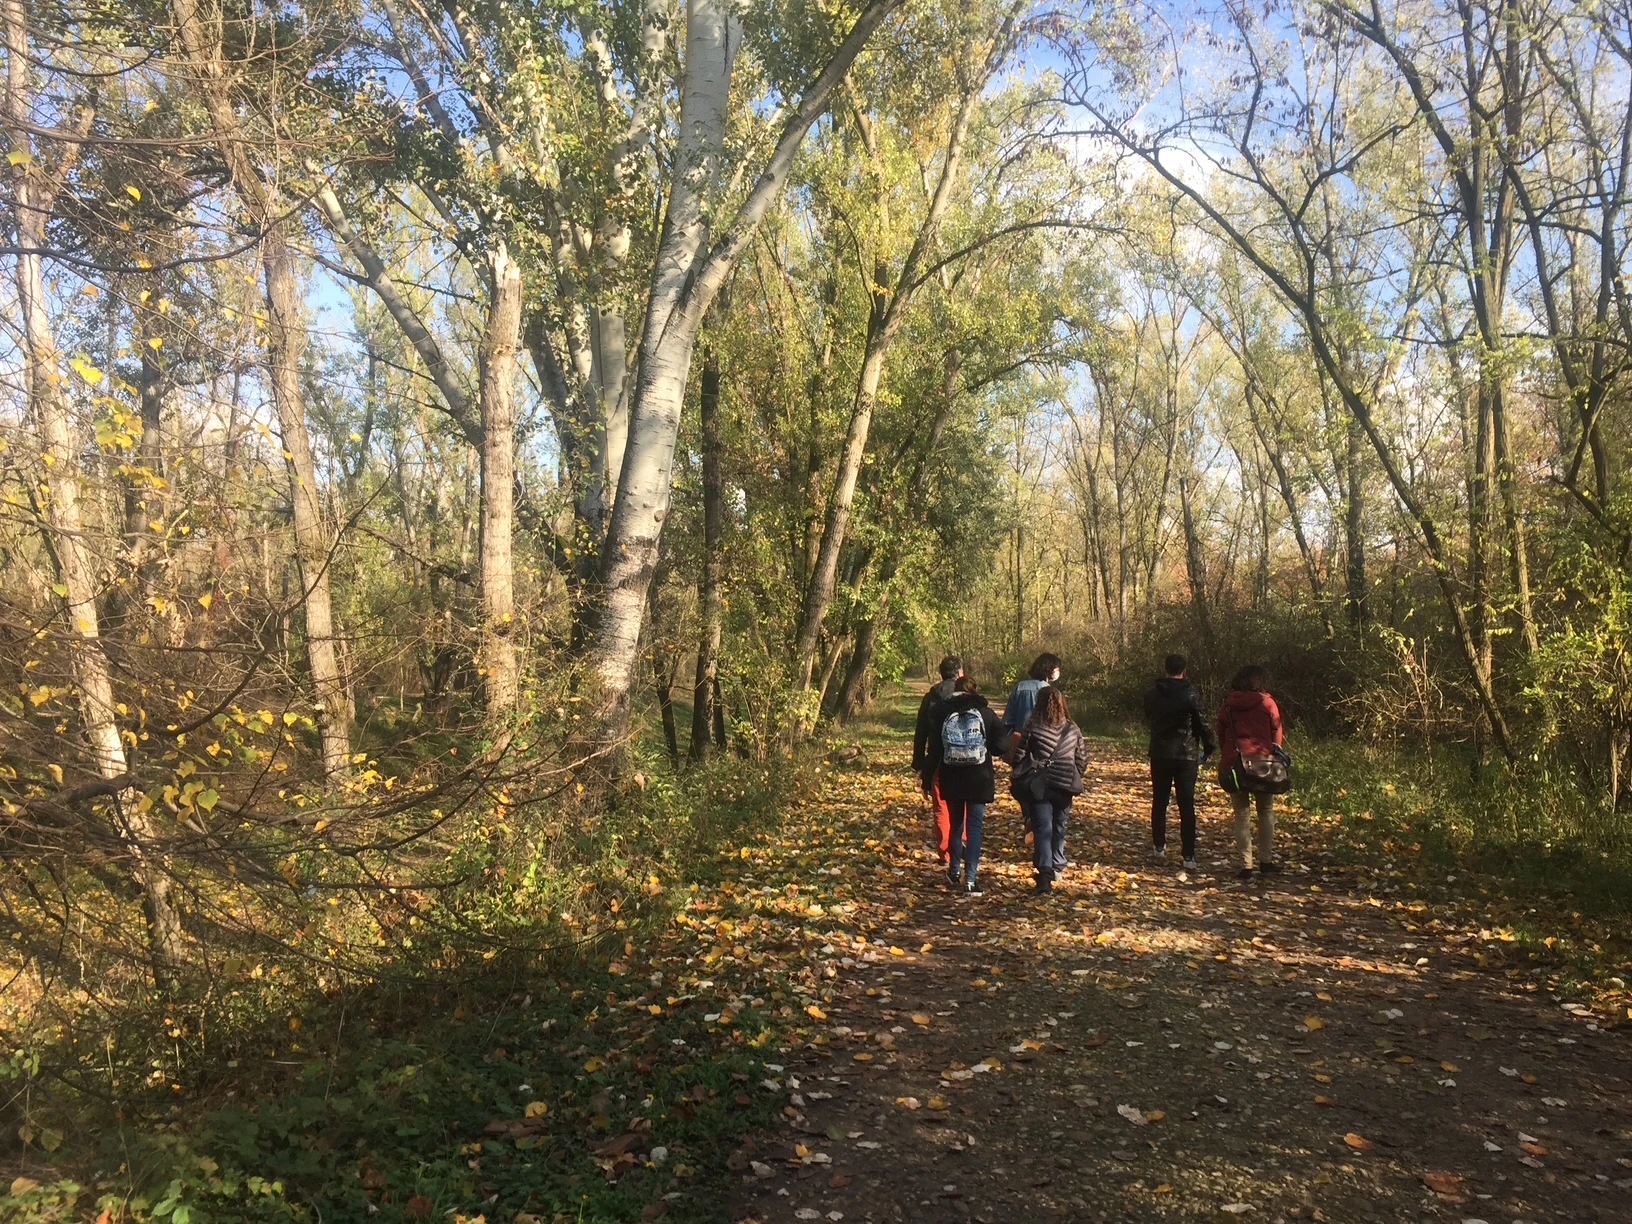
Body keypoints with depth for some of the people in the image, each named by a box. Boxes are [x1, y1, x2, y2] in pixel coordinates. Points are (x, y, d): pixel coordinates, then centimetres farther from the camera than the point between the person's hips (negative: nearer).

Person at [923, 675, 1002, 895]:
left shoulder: (943, 713, 0)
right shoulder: (986, 714, -1)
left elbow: (934, 750, 1)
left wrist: (927, 779, 8)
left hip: (951, 779, 2)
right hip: (979, 778, -2)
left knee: (955, 824, 16)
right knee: (974, 827, 0)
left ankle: (955, 872, 27)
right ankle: (970, 878, -8)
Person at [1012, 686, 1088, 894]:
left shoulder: (1032, 727, -8)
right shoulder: (1073, 729, 0)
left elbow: (1019, 756, -6)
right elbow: (1082, 759, 6)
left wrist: (1021, 779, 10)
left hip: (1039, 786, -3)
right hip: (1064, 787, 3)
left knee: (1042, 829, -4)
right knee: (1059, 827, 19)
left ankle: (1045, 872, -17)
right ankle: (1057, 867, 30)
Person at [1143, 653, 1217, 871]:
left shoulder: (1152, 694, 1)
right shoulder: (1191, 694, -11)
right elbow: (1202, 723, -8)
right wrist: (1209, 747, 6)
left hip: (1159, 754, 3)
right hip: (1185, 756, -3)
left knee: (1159, 802, 16)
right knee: (1187, 806, -1)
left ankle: (1159, 846, 22)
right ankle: (1189, 856, -4)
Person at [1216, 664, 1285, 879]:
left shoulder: (1228, 705, 6)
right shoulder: (1267, 703, -1)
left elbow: (1221, 735, 10)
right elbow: (1277, 734, 2)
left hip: (1234, 763, 1)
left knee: (1242, 814, 6)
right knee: (1266, 811, 15)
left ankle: (1246, 864, 3)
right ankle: (1265, 859, 17)